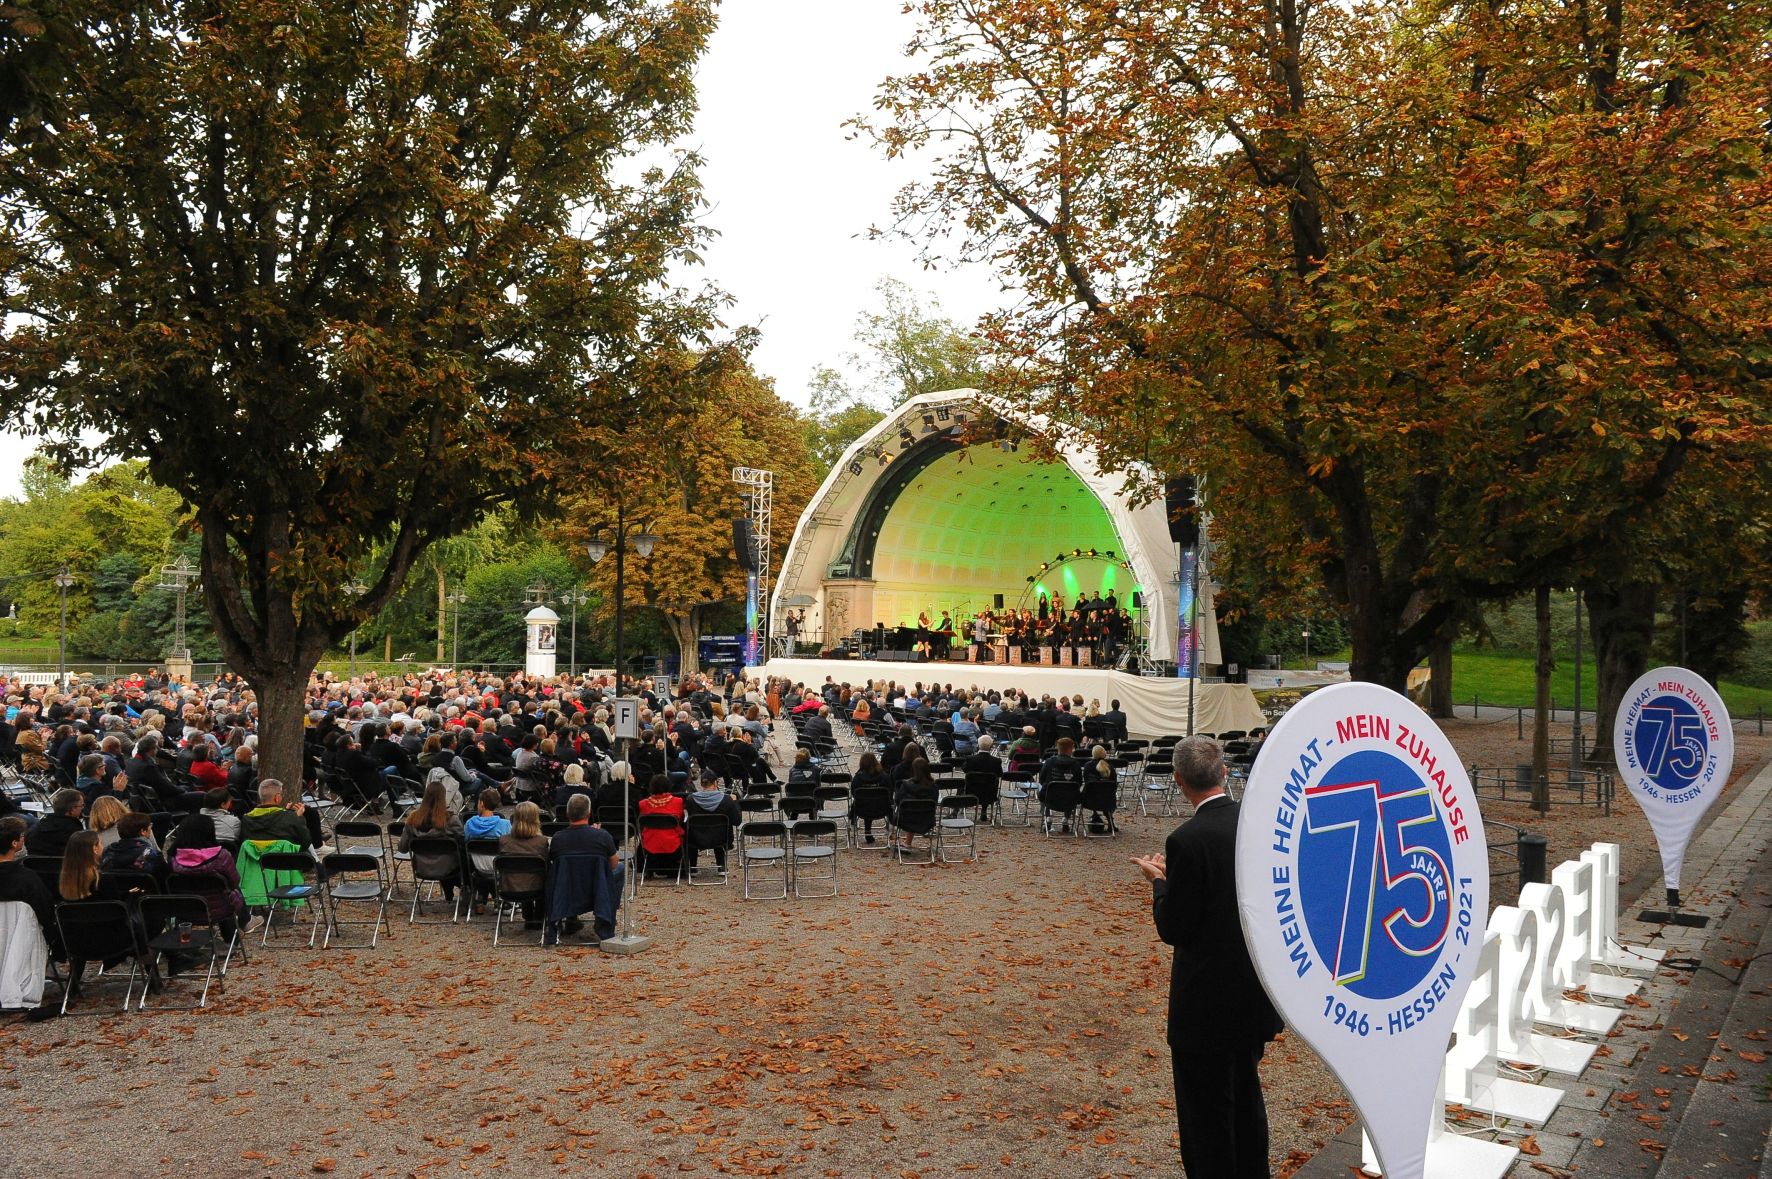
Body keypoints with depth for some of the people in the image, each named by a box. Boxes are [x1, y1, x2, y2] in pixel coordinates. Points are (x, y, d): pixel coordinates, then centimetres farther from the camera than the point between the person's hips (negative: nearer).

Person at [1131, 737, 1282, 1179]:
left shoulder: (1187, 840, -23)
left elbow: (1173, 930, -19)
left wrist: (1159, 881, -1)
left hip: (1206, 1001, -7)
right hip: (1255, 992, 7)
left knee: (1205, 1111, 8)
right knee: (1246, 1093, 26)